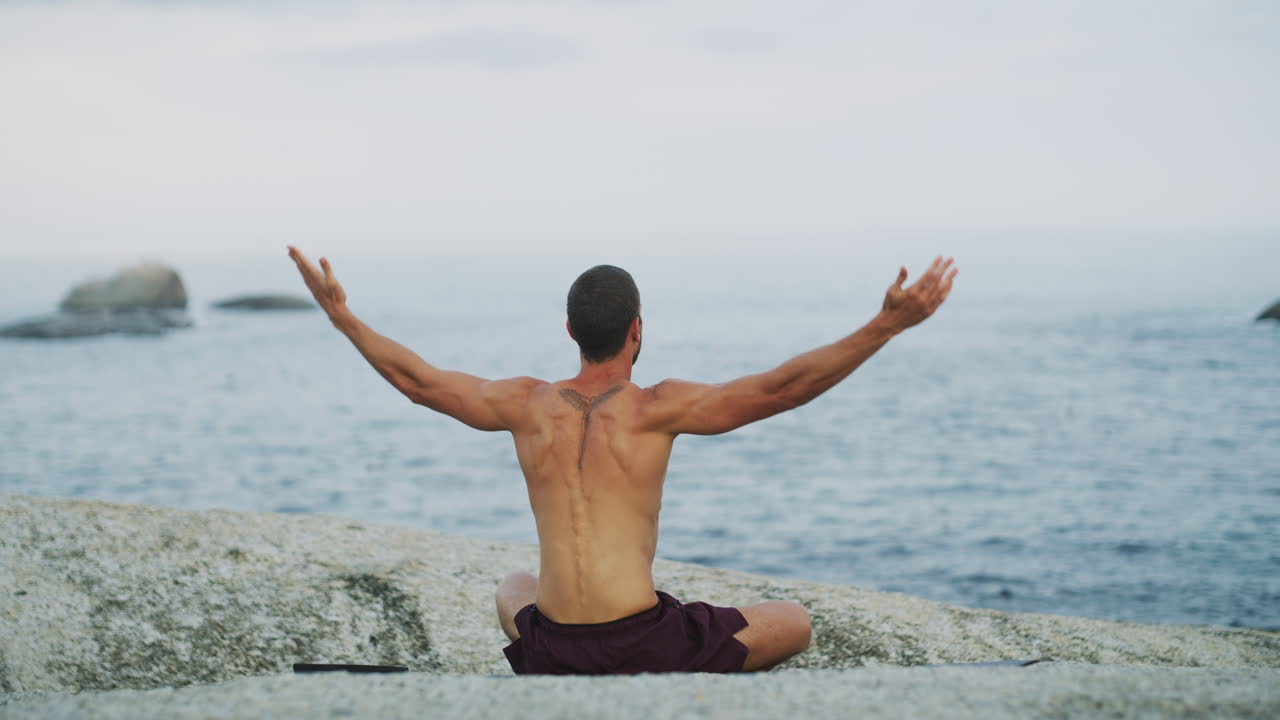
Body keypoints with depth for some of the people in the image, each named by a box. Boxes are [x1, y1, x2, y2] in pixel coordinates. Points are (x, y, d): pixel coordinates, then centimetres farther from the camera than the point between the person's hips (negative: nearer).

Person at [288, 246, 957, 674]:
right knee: (794, 622, 19)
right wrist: (886, 326, -20)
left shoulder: (528, 405, 3)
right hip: (644, 647, -4)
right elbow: (780, 388, -17)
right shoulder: (657, 408, -8)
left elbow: (418, 380, 12)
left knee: (513, 588, 41)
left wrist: (341, 315, 24)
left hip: (551, 652, 4)